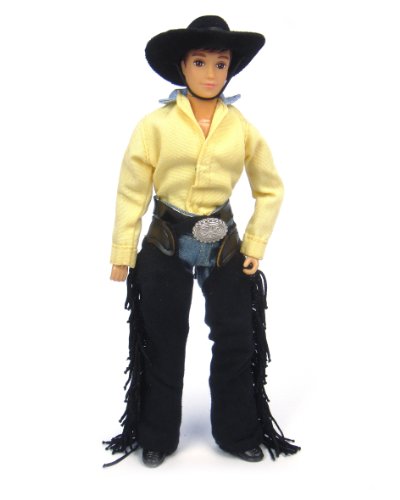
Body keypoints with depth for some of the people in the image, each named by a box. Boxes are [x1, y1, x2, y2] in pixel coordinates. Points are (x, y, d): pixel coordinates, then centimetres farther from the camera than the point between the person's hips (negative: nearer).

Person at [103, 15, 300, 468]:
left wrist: (255, 246, 2)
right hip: (165, 246, -1)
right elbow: (132, 192, -6)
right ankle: (157, 438, 28)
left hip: (224, 247, 2)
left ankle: (238, 434, 28)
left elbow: (270, 189, 9)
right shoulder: (156, 124, -8)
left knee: (236, 343, 8)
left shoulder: (243, 127, -1)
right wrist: (122, 255, -5)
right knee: (164, 345, 10)